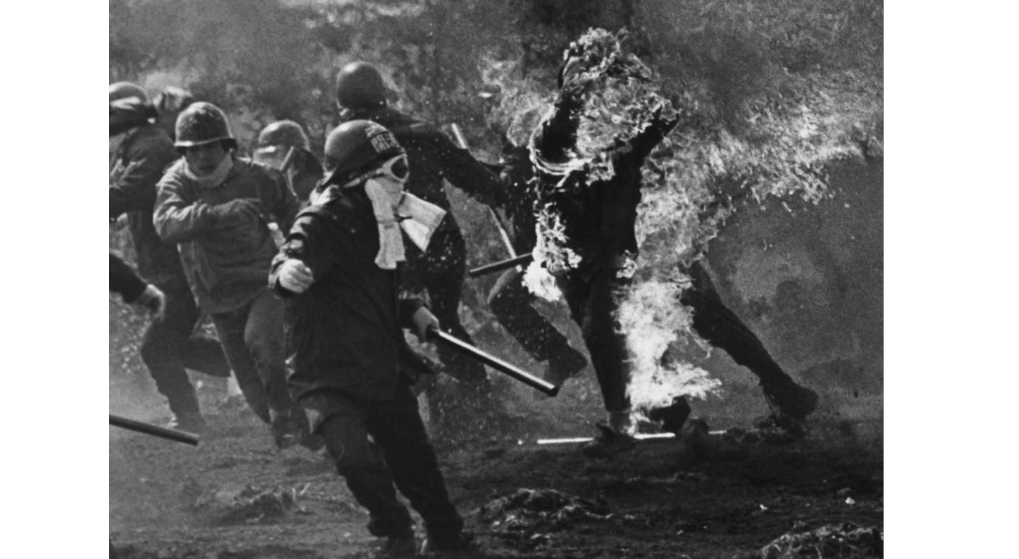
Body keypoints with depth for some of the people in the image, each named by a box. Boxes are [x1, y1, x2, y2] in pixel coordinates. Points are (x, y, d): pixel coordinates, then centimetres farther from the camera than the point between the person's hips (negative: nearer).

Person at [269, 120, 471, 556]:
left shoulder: (377, 221, 8)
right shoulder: (322, 222, -19)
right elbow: (287, 267, -36)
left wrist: (411, 309, 7)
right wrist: (287, 271, -59)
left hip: (383, 369, 8)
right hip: (328, 376, -7)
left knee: (414, 459, 15)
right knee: (357, 460, -25)